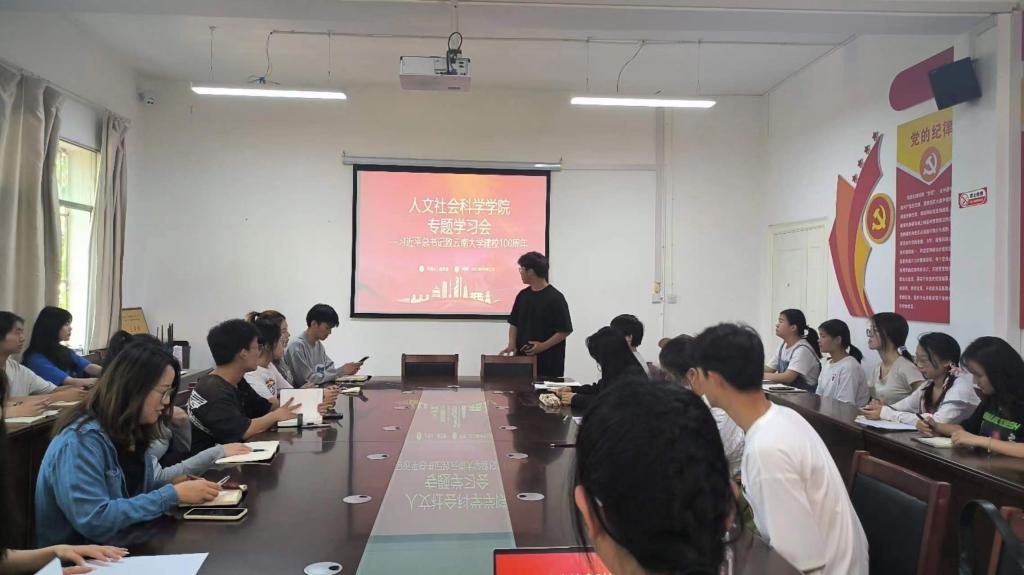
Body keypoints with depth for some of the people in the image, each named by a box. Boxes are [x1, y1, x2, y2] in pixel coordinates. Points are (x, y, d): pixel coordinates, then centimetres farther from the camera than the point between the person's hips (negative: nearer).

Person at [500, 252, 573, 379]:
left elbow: (565, 330, -10)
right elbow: (514, 323, 14)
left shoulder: (555, 297, -11)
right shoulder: (522, 295, 8)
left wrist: (543, 346, -20)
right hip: (522, 359, 6)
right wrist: (512, 344, -2)